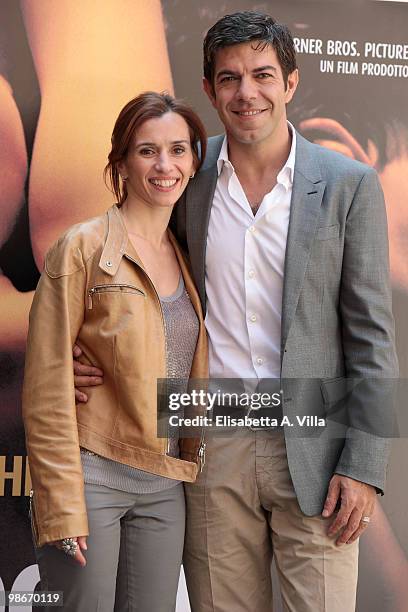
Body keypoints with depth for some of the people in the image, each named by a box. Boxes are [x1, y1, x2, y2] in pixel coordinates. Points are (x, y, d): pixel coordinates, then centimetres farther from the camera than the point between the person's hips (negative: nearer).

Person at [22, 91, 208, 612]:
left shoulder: (187, 257, 10)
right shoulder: (83, 248, -8)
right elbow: (46, 389, -10)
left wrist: (194, 466, 7)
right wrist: (62, 506, -14)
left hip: (166, 486, 5)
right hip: (93, 475, -5)